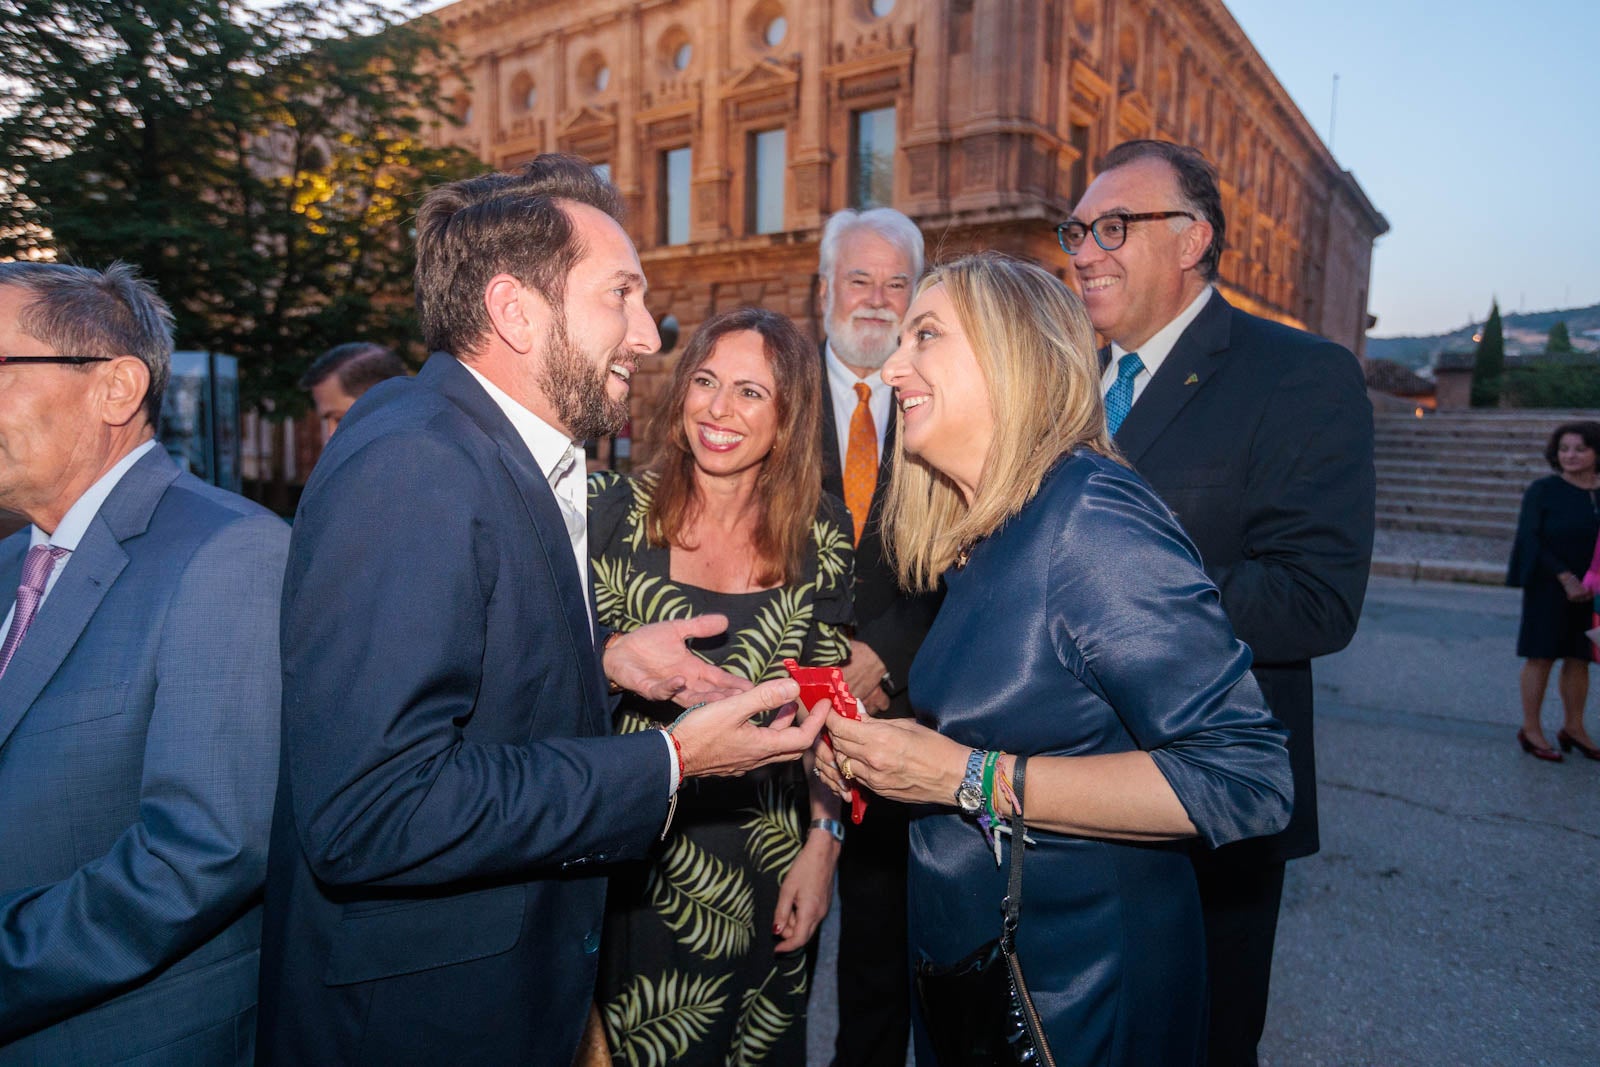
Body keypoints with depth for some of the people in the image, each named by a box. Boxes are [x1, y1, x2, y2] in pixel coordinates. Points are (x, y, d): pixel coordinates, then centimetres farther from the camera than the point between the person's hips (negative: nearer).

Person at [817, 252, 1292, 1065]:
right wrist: (867, 750, -7)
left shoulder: (1093, 519, -23)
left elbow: (1244, 777, -27)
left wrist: (964, 776, -25)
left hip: (1079, 995, -7)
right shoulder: (985, 537, 3)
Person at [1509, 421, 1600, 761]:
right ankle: (1530, 730, 10)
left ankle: (1573, 727, 22)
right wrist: (1566, 578, -18)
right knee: (1542, 656, 1)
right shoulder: (1543, 490, -7)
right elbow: (1530, 538, -12)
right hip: (1549, 587, -4)